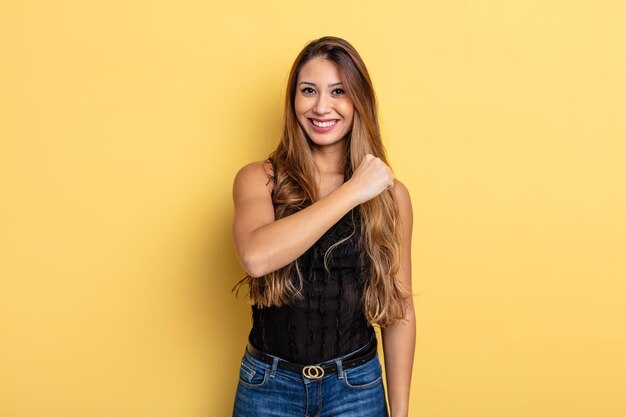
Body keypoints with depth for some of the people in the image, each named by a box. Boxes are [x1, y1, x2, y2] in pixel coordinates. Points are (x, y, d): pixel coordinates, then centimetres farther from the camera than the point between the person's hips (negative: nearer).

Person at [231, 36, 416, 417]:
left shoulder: (390, 195, -3)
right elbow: (256, 256, -28)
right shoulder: (258, 179, -6)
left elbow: (400, 309, 1)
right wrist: (351, 192, -23)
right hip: (268, 385, 0)